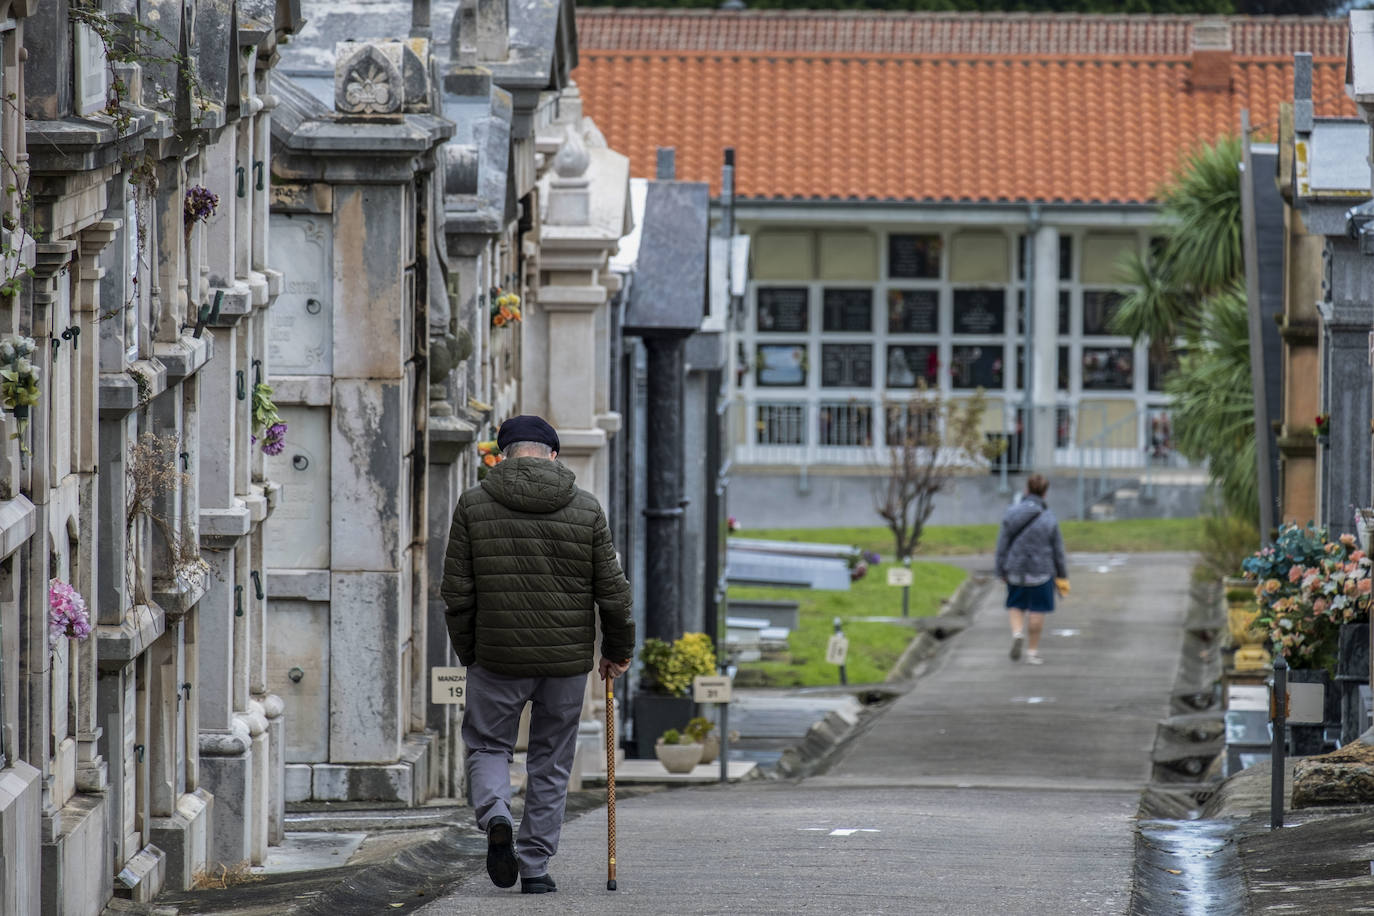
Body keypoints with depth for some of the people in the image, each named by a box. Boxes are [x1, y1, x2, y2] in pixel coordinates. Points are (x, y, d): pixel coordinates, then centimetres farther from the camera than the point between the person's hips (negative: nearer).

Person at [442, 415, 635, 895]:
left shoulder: (474, 504, -2)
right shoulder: (586, 509, -1)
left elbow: (457, 592, -1)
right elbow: (612, 591, 2)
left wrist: (468, 652, 13)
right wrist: (618, 651, 16)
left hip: (496, 657, -1)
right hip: (567, 658, 1)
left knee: (487, 746, 13)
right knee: (551, 762, 12)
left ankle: (495, 815, -16)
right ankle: (535, 867, 12)